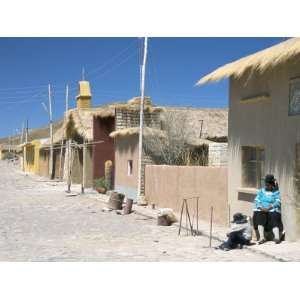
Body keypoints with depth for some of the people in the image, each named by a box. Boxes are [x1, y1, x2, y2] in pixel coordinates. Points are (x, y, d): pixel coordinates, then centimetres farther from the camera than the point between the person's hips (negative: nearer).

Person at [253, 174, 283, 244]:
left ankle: (277, 237, -47)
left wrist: (269, 208, -18)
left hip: (272, 210, -1)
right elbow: (256, 200, 7)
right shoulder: (261, 191, 18)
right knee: (259, 217, -29)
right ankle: (262, 237, -39)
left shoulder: (276, 192, 11)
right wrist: (261, 208, -13)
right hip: (261, 210, 1)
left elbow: (277, 202, -3)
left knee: (274, 220, -29)